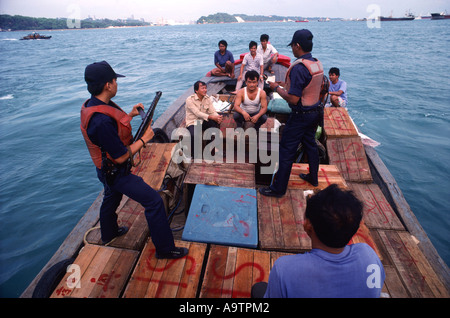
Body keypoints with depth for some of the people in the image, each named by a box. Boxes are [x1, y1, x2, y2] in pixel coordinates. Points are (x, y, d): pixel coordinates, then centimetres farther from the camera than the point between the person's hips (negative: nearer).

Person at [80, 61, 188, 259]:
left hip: (108, 170, 10)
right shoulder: (101, 120, -35)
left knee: (111, 198, 31)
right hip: (116, 173, -10)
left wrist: (130, 115, 5)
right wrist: (145, 138, -18)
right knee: (154, 201, -7)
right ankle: (165, 249, 6)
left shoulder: (91, 105, -3)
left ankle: (108, 234, 57)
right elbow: (121, 157, -29)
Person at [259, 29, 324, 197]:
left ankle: (278, 188, 9)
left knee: (286, 150, -1)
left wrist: (277, 88, -12)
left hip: (300, 115, -9)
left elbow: (293, 99, -26)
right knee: (310, 144, 22)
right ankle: (313, 177, 39)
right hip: (315, 112, 9)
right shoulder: (318, 64, 4)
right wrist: (287, 85, 16)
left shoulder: (299, 67, -23)